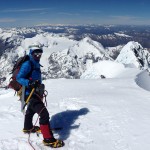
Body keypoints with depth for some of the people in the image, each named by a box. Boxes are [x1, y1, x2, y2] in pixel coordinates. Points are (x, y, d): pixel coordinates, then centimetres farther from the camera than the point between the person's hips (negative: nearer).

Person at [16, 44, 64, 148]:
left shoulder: (36, 65, 11)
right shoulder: (27, 64, -15)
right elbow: (19, 78, -22)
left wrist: (40, 85, 19)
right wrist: (29, 83, -36)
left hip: (36, 93, 11)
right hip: (30, 94, -11)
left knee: (31, 111, 30)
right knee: (44, 114, -18)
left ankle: (28, 128, 55)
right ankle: (48, 139, -13)